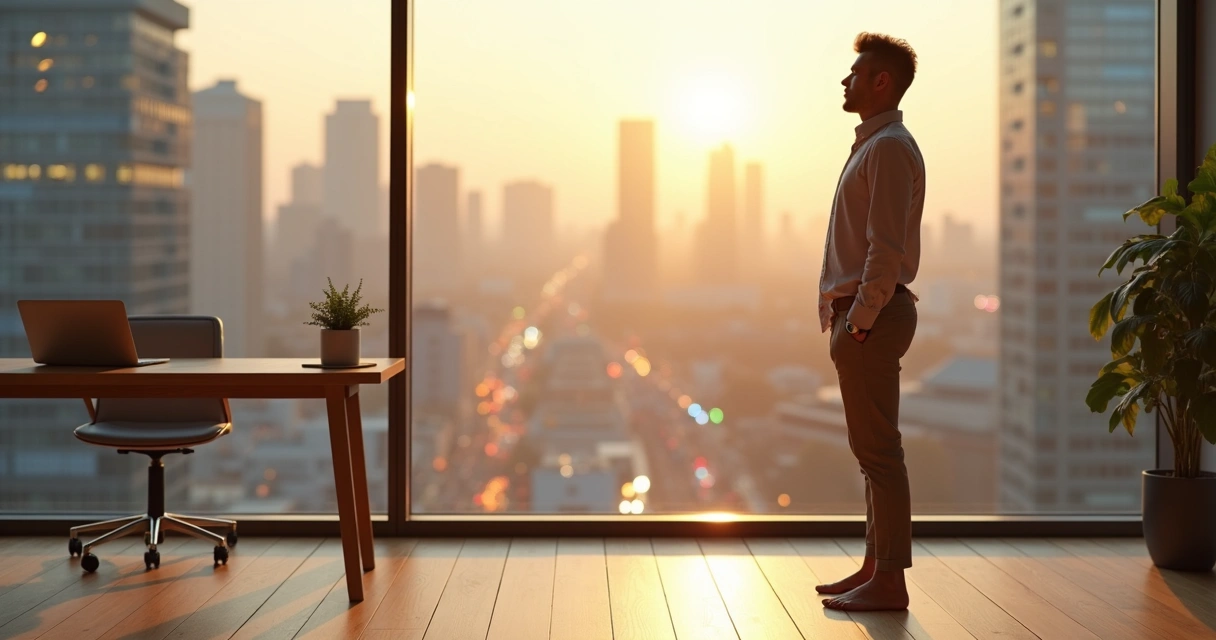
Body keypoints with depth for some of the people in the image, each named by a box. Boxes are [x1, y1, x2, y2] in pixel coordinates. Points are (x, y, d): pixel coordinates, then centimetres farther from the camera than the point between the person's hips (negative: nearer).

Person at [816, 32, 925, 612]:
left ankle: (889, 580, -4)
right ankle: (875, 567, 21)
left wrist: (859, 321, -21)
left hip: (872, 316, -11)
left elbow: (887, 248, -20)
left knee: (878, 450, -8)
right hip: (859, 314, 11)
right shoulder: (872, 145, 20)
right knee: (871, 449, 14)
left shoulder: (889, 148, -12)